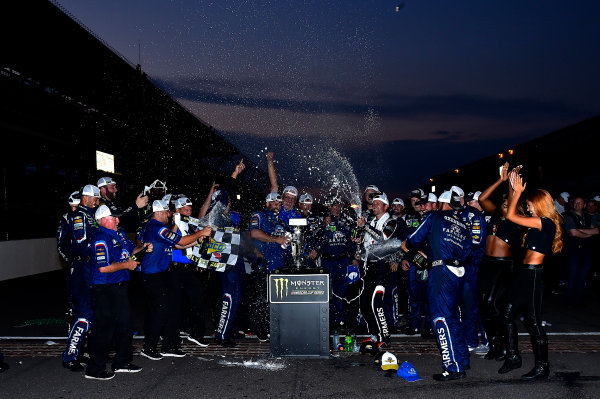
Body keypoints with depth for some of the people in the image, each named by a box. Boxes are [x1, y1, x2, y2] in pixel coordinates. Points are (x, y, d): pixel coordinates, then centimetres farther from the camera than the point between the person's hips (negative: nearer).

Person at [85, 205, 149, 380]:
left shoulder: (119, 234, 10)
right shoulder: (101, 240, -18)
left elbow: (130, 249, 27)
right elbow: (104, 267, -26)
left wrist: (143, 248, 7)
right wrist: (127, 265, -16)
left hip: (119, 287, 10)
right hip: (104, 290, -10)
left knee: (124, 324, 16)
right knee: (104, 328, -3)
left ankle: (122, 362, 30)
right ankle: (95, 370, 9)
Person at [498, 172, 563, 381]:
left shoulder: (546, 223, -15)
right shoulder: (540, 223, 12)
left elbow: (511, 215, -17)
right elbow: (512, 212, 22)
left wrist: (517, 191, -8)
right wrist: (513, 188, 18)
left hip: (532, 274, -9)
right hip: (524, 272, 9)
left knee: (533, 321, -1)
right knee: (508, 314, 12)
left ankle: (542, 367, 12)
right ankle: (513, 357, 24)